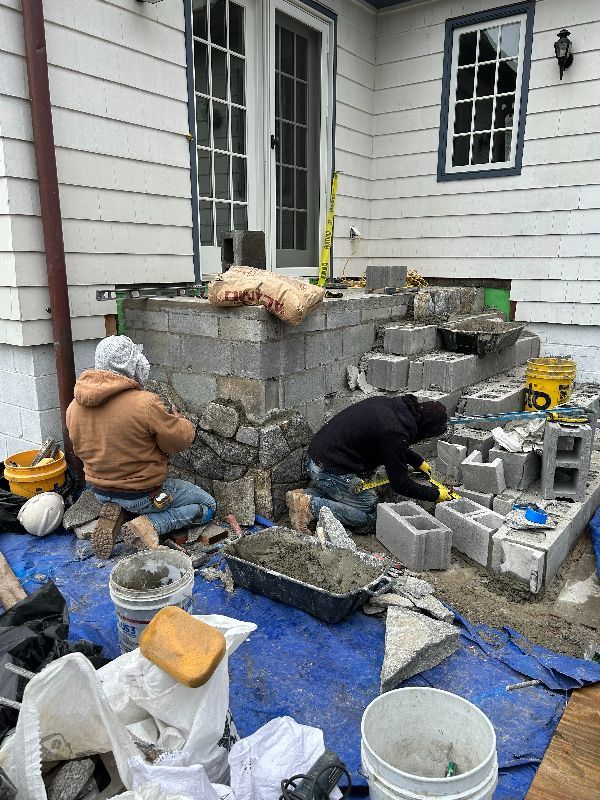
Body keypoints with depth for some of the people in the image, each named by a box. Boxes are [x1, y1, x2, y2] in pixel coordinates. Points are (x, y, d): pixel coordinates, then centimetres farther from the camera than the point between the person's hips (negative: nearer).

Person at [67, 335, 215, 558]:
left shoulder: (74, 406, -6)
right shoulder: (146, 404, -27)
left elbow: (81, 448, 9)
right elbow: (179, 440, -17)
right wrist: (179, 421, 6)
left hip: (99, 490, 7)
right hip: (141, 493, -6)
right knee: (207, 505, 11)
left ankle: (114, 512, 9)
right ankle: (149, 525, -7)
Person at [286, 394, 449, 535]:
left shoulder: (388, 404, 7)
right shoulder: (394, 432, -20)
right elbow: (400, 484, -12)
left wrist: (418, 462, 36)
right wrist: (436, 495, 1)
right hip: (330, 470, -9)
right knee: (369, 519, -3)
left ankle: (304, 495, 10)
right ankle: (311, 506, -12)